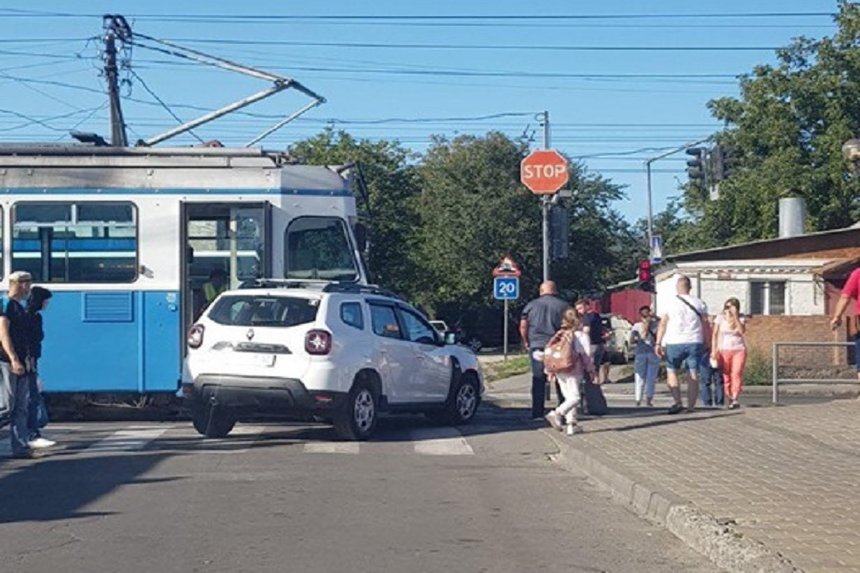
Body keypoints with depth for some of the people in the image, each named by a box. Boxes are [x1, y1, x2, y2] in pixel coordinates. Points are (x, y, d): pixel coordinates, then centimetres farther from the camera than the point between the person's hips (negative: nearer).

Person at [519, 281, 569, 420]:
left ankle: (537, 413, 1)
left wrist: (526, 343, 15)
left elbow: (523, 326, 3)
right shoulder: (563, 306, 3)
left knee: (538, 381, 4)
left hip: (537, 347, 1)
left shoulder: (531, 305, 6)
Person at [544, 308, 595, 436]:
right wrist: (591, 370, 6)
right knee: (574, 397, -6)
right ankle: (557, 413, -26)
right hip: (573, 371, -6)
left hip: (559, 371, 6)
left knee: (568, 397, 13)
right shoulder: (581, 336, -5)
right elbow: (586, 355, -5)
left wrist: (551, 371, 17)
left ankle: (571, 424, 11)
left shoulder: (559, 335, 11)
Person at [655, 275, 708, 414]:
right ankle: (690, 406, 1)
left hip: (675, 343, -2)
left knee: (671, 371, 9)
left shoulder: (670, 303, 1)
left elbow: (662, 324, -3)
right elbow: (705, 325, 6)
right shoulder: (699, 303, 8)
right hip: (695, 342, 2)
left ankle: (677, 402, -8)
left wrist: (658, 343, -3)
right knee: (693, 374, 4)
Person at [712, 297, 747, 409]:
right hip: (724, 350, 1)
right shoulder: (720, 318, 2)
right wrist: (714, 350, -4)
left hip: (739, 350, -1)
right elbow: (715, 335, 3)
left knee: (737, 373, -16)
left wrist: (735, 316, -18)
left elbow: (742, 331, -15)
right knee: (726, 376, -4)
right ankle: (730, 399, 2)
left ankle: (735, 399, -23)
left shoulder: (741, 318, 2)